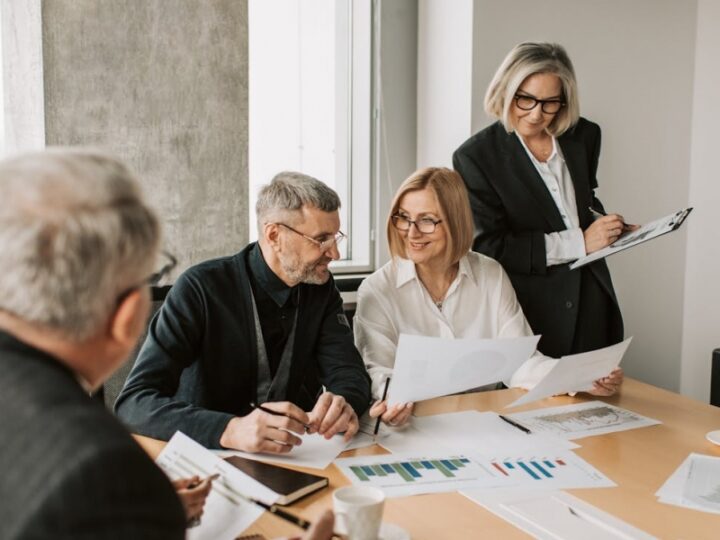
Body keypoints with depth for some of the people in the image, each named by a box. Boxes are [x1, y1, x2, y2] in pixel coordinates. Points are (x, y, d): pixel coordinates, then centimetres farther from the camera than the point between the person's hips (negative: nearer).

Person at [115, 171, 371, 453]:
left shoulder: (320, 288, 0)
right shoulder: (202, 288, -16)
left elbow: (350, 374, -4)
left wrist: (343, 405, -27)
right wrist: (230, 430, -38)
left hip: (292, 460, 2)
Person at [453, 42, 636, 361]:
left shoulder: (583, 136, 6)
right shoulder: (475, 156, -10)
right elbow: (489, 247, -15)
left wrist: (610, 228, 2)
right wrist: (579, 242, -17)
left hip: (592, 308, 5)